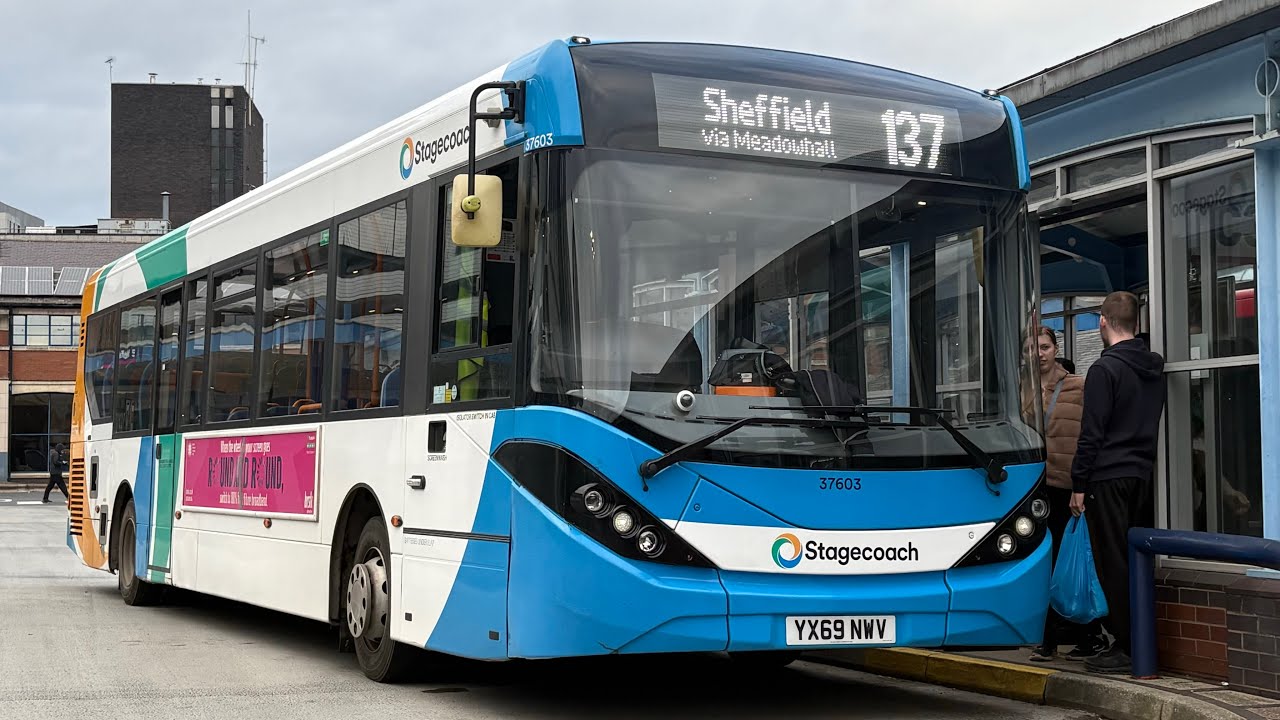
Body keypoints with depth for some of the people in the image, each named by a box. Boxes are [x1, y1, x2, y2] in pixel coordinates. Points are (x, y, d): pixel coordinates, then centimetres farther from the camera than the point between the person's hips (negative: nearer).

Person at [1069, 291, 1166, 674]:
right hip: (1143, 477, 8)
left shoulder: (1105, 369, -11)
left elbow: (1092, 433, -13)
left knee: (1113, 564, -4)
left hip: (1109, 479, -8)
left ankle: (1125, 647, -4)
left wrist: (1078, 485, -9)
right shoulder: (1155, 368, 13)